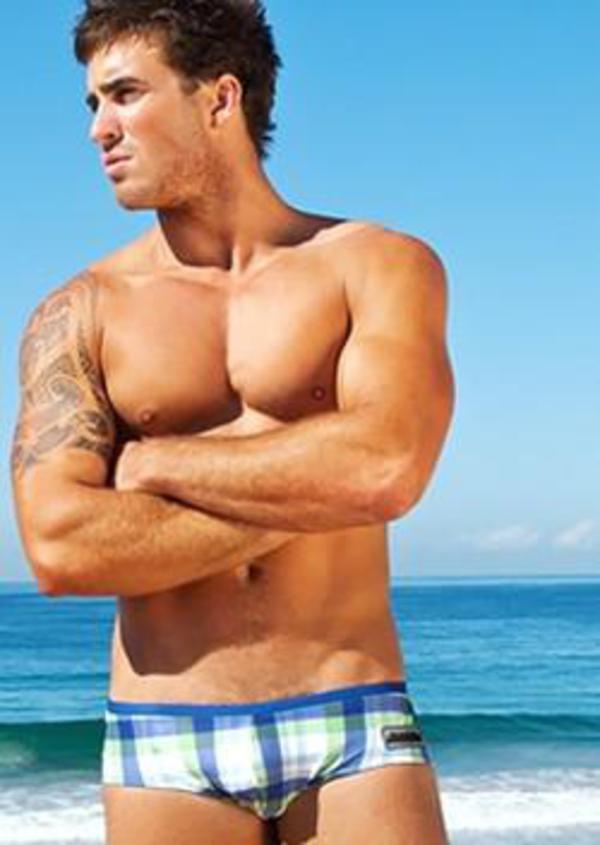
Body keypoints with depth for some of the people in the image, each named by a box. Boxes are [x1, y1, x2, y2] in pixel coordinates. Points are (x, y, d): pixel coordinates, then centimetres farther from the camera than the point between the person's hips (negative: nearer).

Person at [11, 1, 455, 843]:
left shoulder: (379, 264, 2)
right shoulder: (77, 313, 4)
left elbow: (386, 469, -16)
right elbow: (58, 548, -9)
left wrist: (157, 463, -6)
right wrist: (304, 498, -9)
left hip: (356, 733, -1)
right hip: (164, 745, 1)